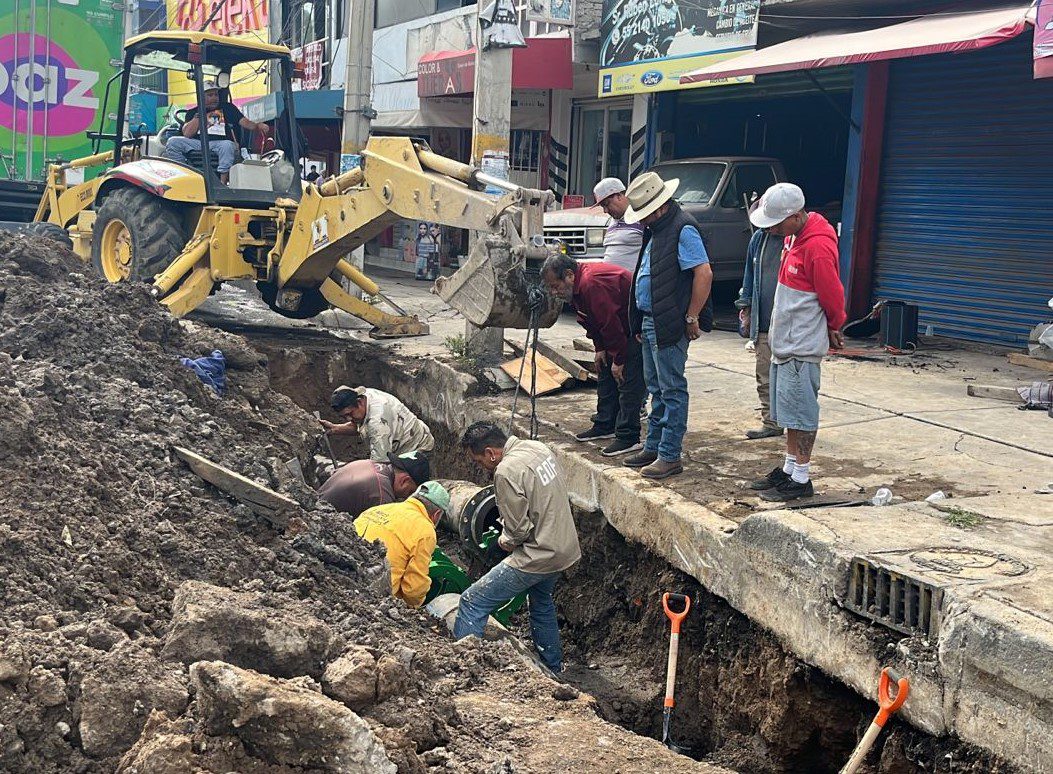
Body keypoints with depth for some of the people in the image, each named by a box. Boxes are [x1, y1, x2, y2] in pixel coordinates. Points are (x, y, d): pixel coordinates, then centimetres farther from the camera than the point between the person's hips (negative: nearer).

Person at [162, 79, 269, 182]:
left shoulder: (227, 107, 20)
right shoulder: (192, 113, 20)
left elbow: (245, 122, 9)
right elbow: (187, 134, 3)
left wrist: (258, 126, -13)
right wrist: (200, 113, 5)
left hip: (220, 143, -2)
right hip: (198, 144, 2)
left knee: (227, 145, -38)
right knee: (173, 142, -20)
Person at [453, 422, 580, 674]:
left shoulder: (506, 471, -22)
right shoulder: (538, 448, 4)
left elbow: (519, 529, -19)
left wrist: (506, 540, 2)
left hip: (538, 556, -10)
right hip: (565, 546, 10)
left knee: (472, 601, -5)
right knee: (542, 601, 31)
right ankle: (553, 667, 44)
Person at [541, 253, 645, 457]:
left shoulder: (592, 284, -31)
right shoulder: (579, 286, 3)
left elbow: (611, 323, -28)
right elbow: (591, 321, 14)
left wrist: (618, 360, -21)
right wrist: (600, 348, 7)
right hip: (623, 329, 11)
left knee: (628, 380, -13)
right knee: (606, 374, 16)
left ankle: (628, 438, -11)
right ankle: (605, 425, 26)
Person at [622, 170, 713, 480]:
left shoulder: (683, 229, -15)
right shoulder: (657, 229, 16)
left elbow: (704, 273, -21)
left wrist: (692, 318, -18)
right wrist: (641, 322, 18)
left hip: (670, 326, -10)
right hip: (650, 322, 10)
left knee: (672, 390, -4)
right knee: (657, 389, 16)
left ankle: (670, 456, 2)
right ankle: (653, 447, 26)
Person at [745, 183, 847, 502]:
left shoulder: (818, 246, -21)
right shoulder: (794, 237, 9)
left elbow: (833, 296, -14)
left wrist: (834, 329, 2)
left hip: (801, 347, -10)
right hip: (784, 342, 10)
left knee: (800, 413, -3)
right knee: (788, 411, 16)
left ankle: (801, 479, 5)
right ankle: (789, 470, 26)